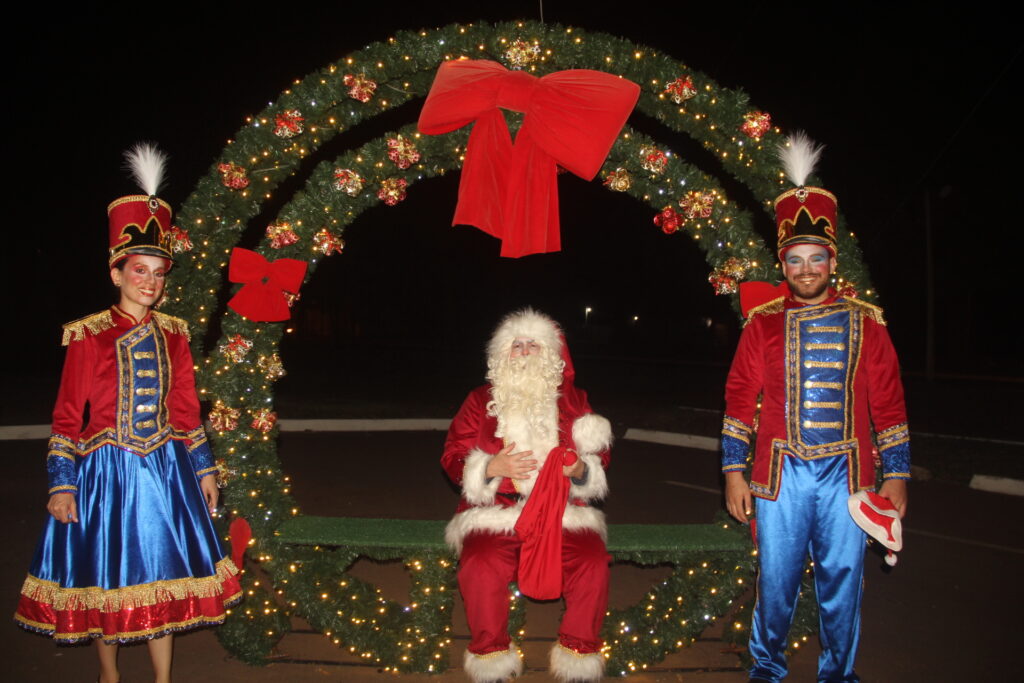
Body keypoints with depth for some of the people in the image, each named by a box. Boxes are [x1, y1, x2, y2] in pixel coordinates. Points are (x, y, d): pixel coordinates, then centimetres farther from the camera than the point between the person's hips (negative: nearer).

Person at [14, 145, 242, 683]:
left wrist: (203, 469, 9)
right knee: (105, 575, 10)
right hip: (105, 470, -3)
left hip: (164, 470, 3)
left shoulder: (173, 334, 4)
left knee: (163, 574, 9)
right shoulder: (87, 336, -8)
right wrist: (61, 484, -9)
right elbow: (67, 416, -7)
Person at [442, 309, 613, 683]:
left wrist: (580, 469, -8)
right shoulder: (481, 400, 10)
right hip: (496, 512, -1)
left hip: (562, 511, 1)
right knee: (480, 566, -31)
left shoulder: (572, 400, 14)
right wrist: (491, 468, -12)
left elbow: (599, 456, 15)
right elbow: (453, 457, 7)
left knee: (592, 564, -26)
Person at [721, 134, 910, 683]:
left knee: (842, 582, 9)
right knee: (776, 580, 8)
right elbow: (740, 399, 3)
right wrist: (734, 472, 0)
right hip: (780, 473, 0)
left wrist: (897, 475, 2)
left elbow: (888, 403, 4)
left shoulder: (864, 323, 3)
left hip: (845, 473, 0)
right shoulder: (762, 324, 2)